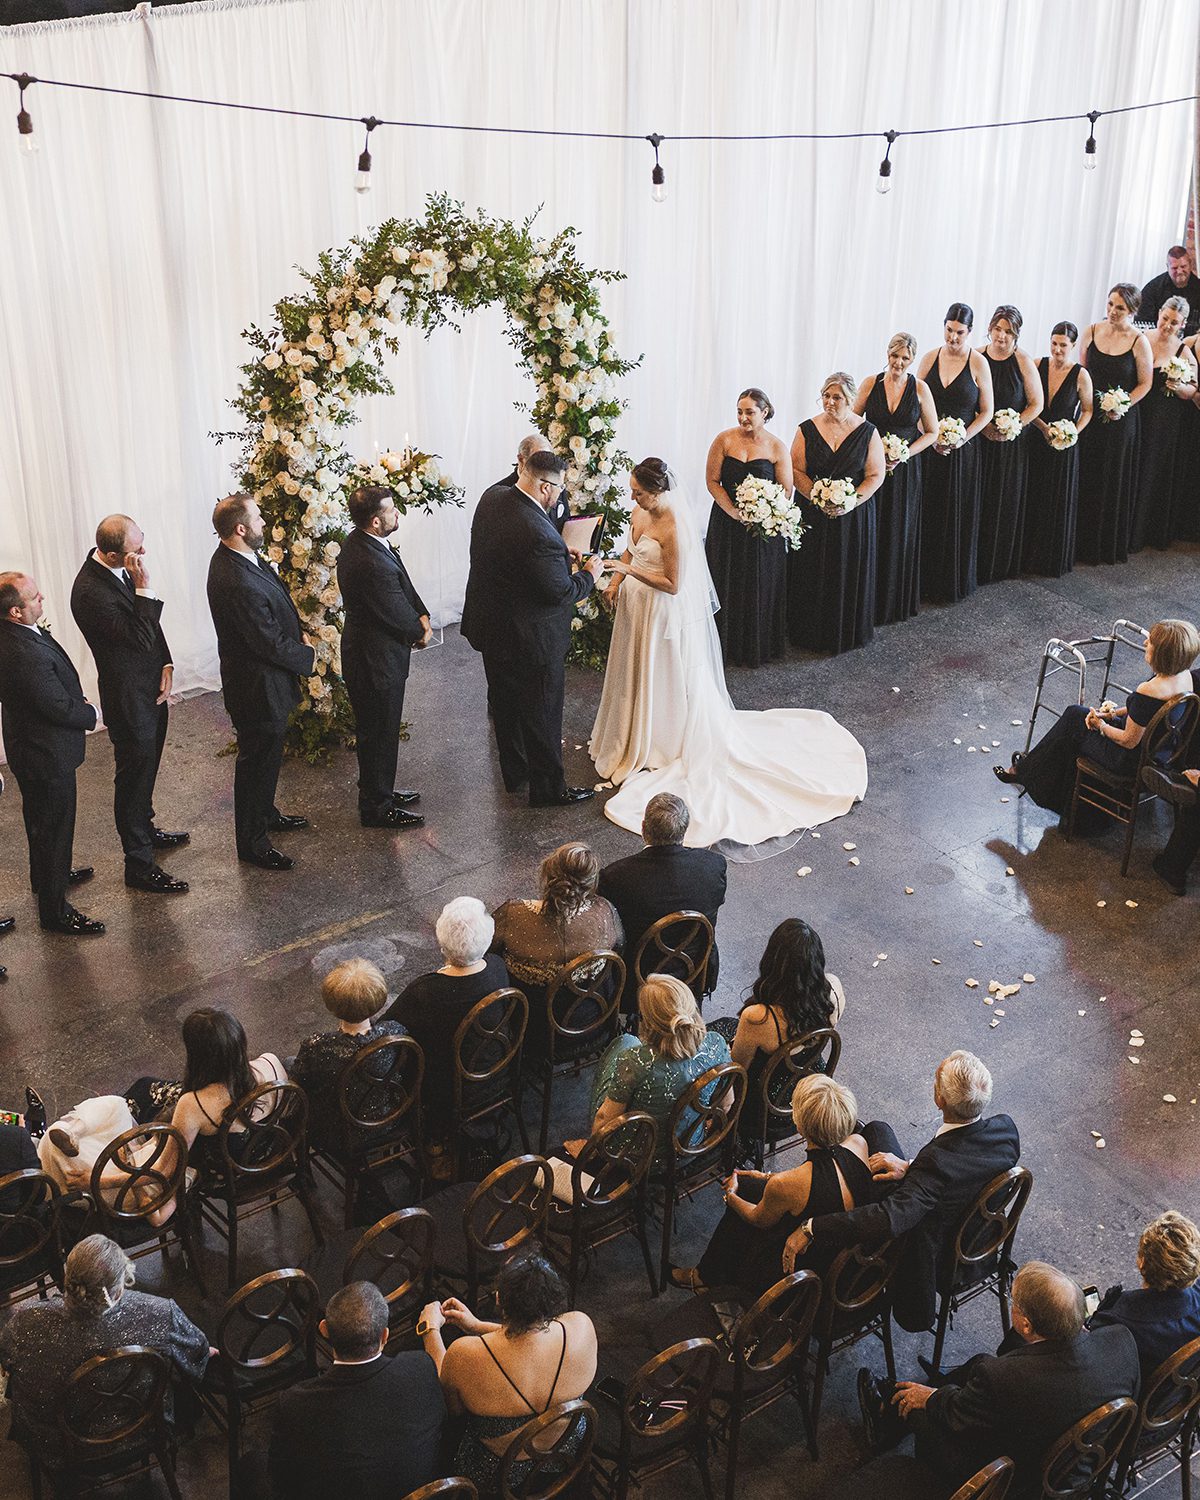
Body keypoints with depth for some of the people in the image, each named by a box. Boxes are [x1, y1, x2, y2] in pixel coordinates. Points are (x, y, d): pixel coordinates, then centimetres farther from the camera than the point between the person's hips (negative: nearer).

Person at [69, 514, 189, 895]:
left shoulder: (121, 569, -2)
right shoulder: (91, 592, -30)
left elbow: (150, 625, 9)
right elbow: (141, 638, -29)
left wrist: (165, 664, -2)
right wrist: (144, 588, -32)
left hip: (150, 688, 9)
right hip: (128, 699, -9)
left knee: (146, 767, 26)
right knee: (134, 775, 3)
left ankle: (144, 829, 48)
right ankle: (139, 865, 15)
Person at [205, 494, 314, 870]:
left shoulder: (234, 557, -2)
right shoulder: (239, 584, -34)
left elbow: (276, 597, 13)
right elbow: (270, 644, -27)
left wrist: (297, 634, 1)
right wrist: (306, 655, -10)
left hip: (259, 680, 10)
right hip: (258, 687, -10)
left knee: (267, 754, 27)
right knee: (257, 761, 6)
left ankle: (266, 814, 48)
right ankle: (252, 843, 22)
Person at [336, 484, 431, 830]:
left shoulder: (358, 541, 0)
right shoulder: (372, 564, -32)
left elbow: (404, 587, 8)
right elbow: (397, 615, -21)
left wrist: (421, 615, -5)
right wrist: (421, 632, -2)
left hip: (366, 654, 10)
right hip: (376, 661, -10)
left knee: (378, 732, 24)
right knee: (379, 735, 6)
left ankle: (378, 791, 41)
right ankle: (377, 808, 21)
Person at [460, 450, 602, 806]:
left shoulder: (491, 497, -7)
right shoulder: (539, 535, -33)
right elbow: (561, 592, -24)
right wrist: (588, 576, -5)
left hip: (489, 625, 9)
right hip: (529, 639, -9)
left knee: (504, 702, 24)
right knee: (542, 713, 10)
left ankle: (515, 772, 42)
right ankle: (548, 788, 26)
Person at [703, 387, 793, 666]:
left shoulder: (777, 447, -4)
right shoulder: (724, 440, -3)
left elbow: (785, 490, -4)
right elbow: (712, 481, -4)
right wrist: (733, 511, -16)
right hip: (727, 523, 1)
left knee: (760, 586, 6)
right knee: (727, 584, 7)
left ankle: (759, 646, 21)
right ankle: (727, 646, 19)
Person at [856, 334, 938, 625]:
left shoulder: (920, 389, -2)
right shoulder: (871, 383, -2)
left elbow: (932, 433, 3)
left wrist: (903, 455, -10)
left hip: (905, 470, 0)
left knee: (900, 534, 7)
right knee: (870, 534, 1)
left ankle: (897, 600, 19)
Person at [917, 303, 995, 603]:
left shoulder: (978, 363, -4)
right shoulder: (930, 358, 3)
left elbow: (986, 411, -1)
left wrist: (962, 439, -13)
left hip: (963, 450, -2)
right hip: (930, 447, 2)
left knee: (957, 514, 3)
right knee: (928, 513, 3)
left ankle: (953, 583, 13)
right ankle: (927, 579, 12)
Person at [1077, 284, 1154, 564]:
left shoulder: (1138, 341, -9)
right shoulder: (1092, 332, 1)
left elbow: (1145, 383, -4)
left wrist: (1122, 406, -16)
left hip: (1120, 420, -3)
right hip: (1090, 414, 3)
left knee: (1114, 480, 6)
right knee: (1086, 477, 6)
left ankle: (1111, 545, 17)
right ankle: (1083, 540, 16)